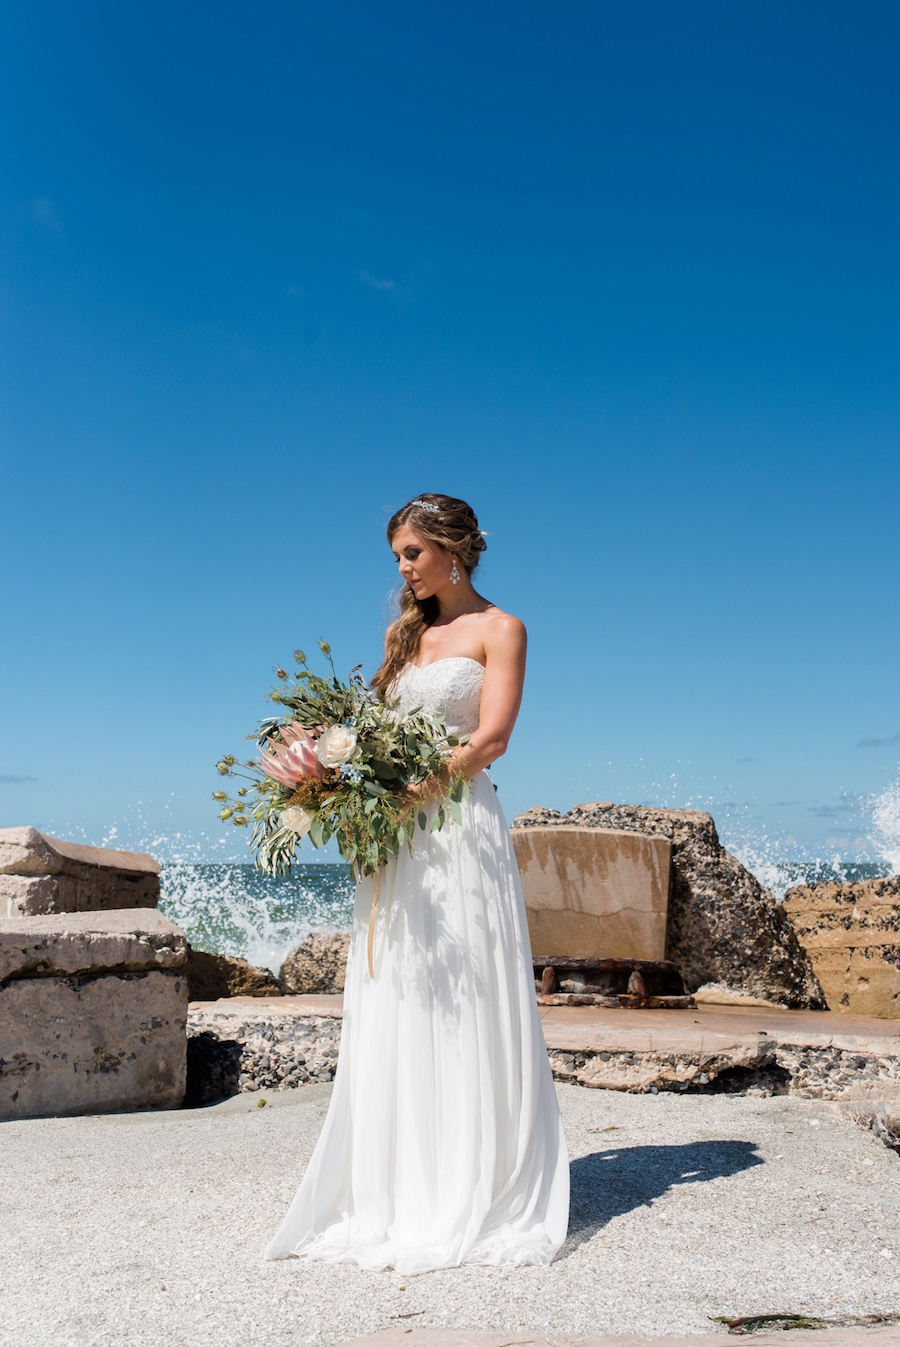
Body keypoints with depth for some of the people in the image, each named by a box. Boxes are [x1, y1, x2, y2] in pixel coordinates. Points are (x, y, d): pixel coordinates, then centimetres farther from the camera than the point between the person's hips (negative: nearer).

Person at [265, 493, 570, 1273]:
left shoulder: (498, 630, 2)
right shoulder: (409, 633, 19)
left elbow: (490, 739, -9)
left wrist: (410, 791, -18)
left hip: (460, 824, -6)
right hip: (396, 836, 6)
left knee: (464, 1010, -2)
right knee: (393, 1014, 6)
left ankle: (476, 1201, 8)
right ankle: (400, 1197, 15)